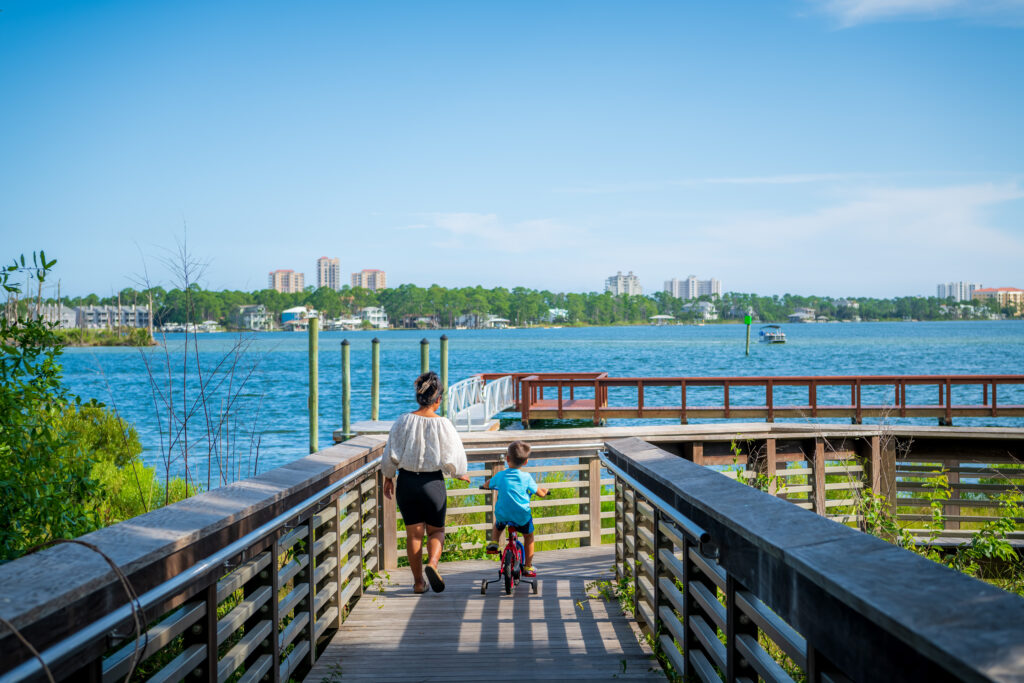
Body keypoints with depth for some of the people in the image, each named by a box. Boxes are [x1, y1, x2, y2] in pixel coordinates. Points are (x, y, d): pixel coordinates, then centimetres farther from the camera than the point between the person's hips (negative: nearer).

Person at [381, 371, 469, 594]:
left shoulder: (404, 421, -5)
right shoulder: (443, 424, -11)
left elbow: (391, 455, -1)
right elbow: (451, 460, -8)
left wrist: (388, 478, 14)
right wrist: (460, 474, 13)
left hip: (407, 481, 2)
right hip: (433, 482, -2)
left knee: (414, 533, 12)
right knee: (436, 530, 16)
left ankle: (418, 582, 17)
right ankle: (432, 563, -12)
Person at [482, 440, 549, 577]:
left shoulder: (500, 475, -3)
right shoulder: (526, 477, -7)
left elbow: (486, 485, 15)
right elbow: (540, 493, 2)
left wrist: (493, 479, 37)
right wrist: (544, 490, 25)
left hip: (503, 516, 1)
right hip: (522, 517, -1)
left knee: (497, 526, 36)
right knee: (528, 536, 25)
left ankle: (493, 543, 12)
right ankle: (528, 567, 26)